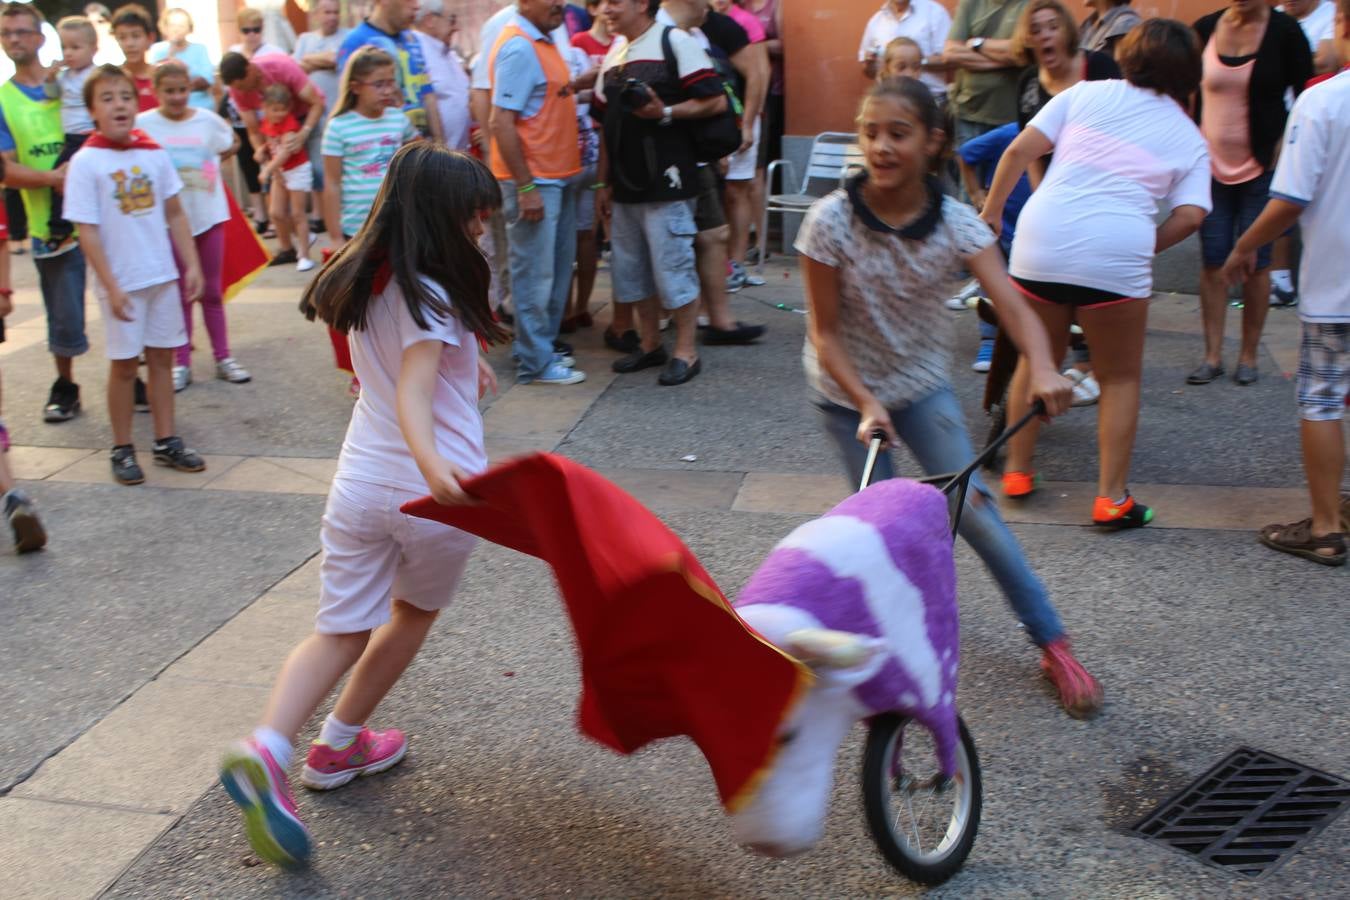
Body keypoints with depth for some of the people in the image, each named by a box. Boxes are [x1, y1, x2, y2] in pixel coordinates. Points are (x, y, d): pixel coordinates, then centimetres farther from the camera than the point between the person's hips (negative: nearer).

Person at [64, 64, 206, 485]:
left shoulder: (154, 153, 1)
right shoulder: (86, 162, -10)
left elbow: (175, 215, 8)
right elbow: (87, 231, -11)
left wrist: (192, 264, 2)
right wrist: (111, 286, -15)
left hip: (162, 276, 4)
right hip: (121, 282, -4)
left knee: (161, 357, 11)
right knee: (124, 364, 6)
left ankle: (166, 441, 22)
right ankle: (122, 450, 18)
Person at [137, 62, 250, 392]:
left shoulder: (208, 120, -1)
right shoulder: (144, 124, -7)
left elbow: (233, 144, 16)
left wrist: (213, 162, 7)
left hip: (209, 214, 2)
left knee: (212, 291, 11)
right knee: (180, 293, 5)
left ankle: (223, 357, 18)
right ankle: (182, 363, 13)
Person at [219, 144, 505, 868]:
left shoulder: (365, 281, 9)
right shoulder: (429, 296, -15)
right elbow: (412, 395, -28)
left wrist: (461, 360, 35)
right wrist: (433, 465, -44)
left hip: (360, 482, 6)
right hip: (433, 488, -6)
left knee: (340, 630, 10)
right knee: (414, 613, 20)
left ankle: (267, 747, -12)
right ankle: (337, 746, 32)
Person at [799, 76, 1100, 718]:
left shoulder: (956, 224, -17)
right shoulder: (831, 221, -20)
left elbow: (1012, 306, -28)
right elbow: (825, 332, -15)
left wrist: (1043, 367, -47)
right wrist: (866, 404, -25)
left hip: (922, 383, 1)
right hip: (847, 390, 0)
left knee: (973, 508, -8)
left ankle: (1053, 644, 5)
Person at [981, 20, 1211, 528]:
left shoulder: (1088, 94, 15)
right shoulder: (1189, 139, 14)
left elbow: (1020, 150, 7)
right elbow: (1190, 216, -1)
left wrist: (992, 211, 16)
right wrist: (1143, 250, 14)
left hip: (1041, 240, 2)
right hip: (1115, 255, -2)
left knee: (1036, 360, 21)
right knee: (1120, 377, 15)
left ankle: (1017, 473, 29)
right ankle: (1111, 498, 12)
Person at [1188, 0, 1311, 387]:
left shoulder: (1284, 31, -4)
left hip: (1261, 167, -2)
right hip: (1211, 164, 3)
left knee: (1255, 261, 2)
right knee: (1213, 260, 3)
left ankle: (1248, 356, 14)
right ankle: (1213, 355, 10)